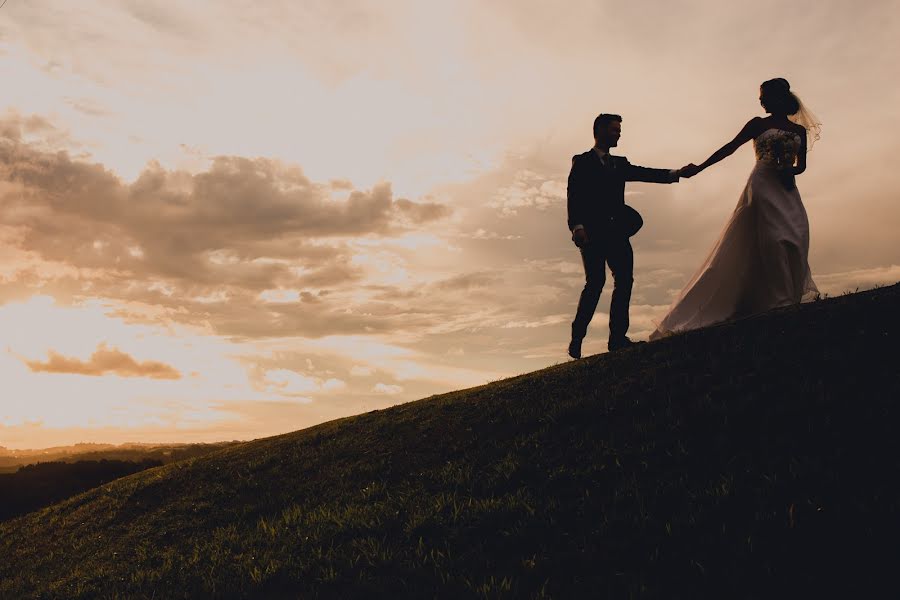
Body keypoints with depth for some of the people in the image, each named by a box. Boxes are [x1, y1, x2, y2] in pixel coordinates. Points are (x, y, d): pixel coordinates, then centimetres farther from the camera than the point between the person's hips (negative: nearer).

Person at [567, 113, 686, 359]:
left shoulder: (620, 164, 26)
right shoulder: (582, 162, 8)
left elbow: (644, 174, 14)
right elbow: (573, 195, -4)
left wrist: (674, 173, -2)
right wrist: (576, 226, -18)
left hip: (616, 232, 6)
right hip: (592, 232, -5)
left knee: (625, 279, -7)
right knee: (595, 282, -14)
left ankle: (618, 337, -6)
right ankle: (577, 339, -7)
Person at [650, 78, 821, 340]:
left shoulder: (800, 130, 16)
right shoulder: (759, 124, 9)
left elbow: (802, 164, 18)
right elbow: (730, 147, 3)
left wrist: (789, 171, -7)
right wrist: (699, 168, -4)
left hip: (787, 190, 4)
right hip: (762, 188, -3)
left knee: (795, 240, -8)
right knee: (772, 240, -14)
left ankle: (789, 299, -4)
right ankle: (780, 299, -14)